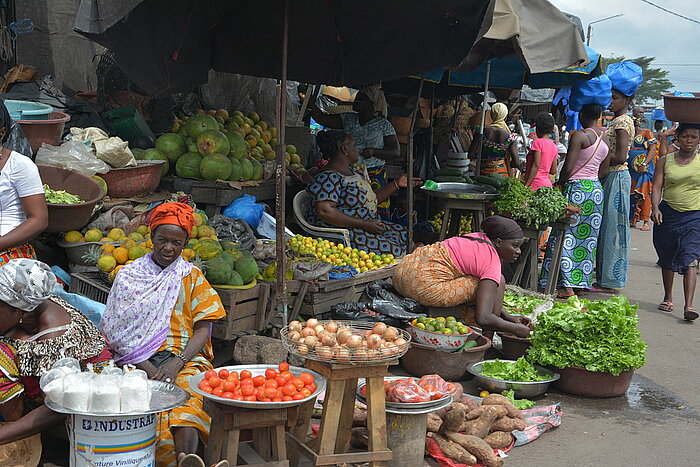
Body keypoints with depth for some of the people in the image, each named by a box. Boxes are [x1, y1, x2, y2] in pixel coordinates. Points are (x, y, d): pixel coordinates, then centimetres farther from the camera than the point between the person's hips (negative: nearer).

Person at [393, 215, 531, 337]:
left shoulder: (479, 238, 14)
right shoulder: (492, 262, -12)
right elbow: (483, 318, -20)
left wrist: (509, 317, 17)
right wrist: (514, 328, -5)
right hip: (425, 286, -10)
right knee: (498, 282, -5)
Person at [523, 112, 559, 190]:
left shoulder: (538, 142, -5)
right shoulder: (554, 146, 16)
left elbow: (536, 165, -13)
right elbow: (553, 172, 17)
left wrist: (526, 185, -15)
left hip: (536, 184, -8)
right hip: (547, 184, 8)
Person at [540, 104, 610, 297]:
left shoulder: (579, 136, -13)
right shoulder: (605, 138, 10)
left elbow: (568, 168, -16)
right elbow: (604, 171, 16)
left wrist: (560, 184, 1)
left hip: (576, 188, -8)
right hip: (596, 189, 8)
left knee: (566, 237, -4)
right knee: (588, 238, 11)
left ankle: (567, 285, -7)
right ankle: (582, 282, 16)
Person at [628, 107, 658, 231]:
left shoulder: (647, 133, 2)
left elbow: (653, 150, -7)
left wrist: (644, 164, -19)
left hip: (644, 168, -5)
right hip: (630, 168, 5)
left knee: (644, 193, -8)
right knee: (631, 193, 5)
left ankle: (646, 222, -8)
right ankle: (632, 220, 13)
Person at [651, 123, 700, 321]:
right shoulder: (665, 161, 5)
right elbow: (657, 187, -1)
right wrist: (655, 208, -16)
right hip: (668, 214, 2)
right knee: (667, 259, 13)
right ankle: (668, 298, 32)